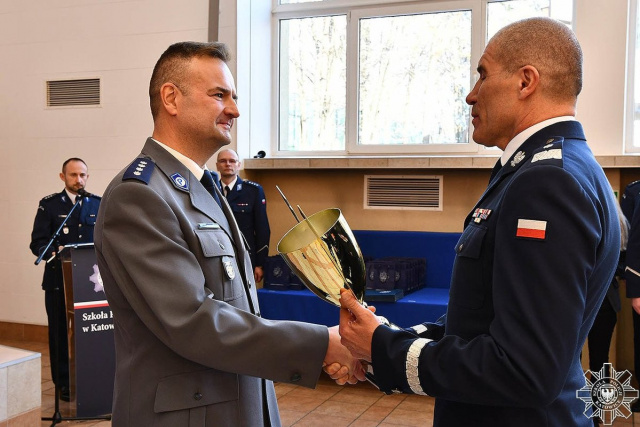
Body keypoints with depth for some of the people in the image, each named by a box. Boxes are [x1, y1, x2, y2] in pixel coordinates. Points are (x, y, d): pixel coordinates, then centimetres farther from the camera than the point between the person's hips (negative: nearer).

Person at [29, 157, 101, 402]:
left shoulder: (99, 204, 9)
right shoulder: (49, 205, 2)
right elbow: (37, 243, -3)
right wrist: (54, 251, -23)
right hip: (58, 279, -1)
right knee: (59, 331, 5)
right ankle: (62, 382, 16)